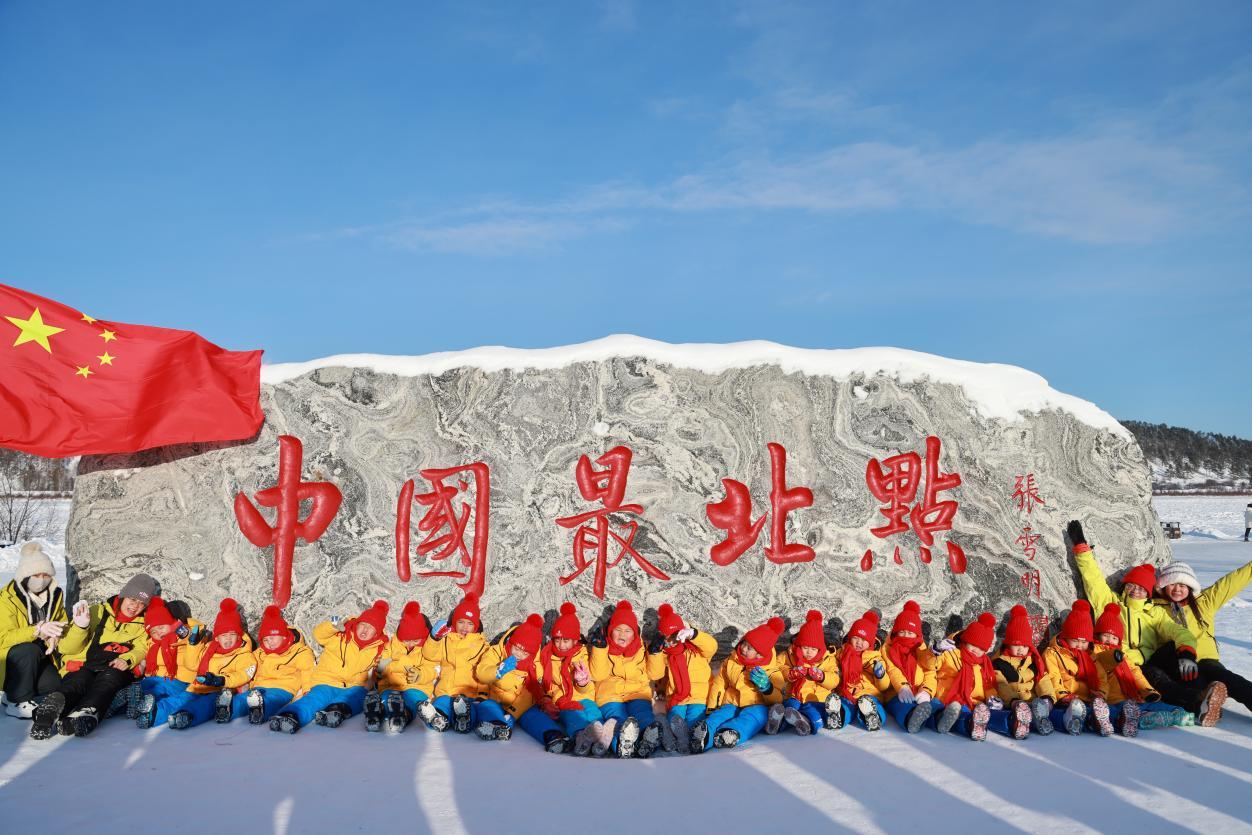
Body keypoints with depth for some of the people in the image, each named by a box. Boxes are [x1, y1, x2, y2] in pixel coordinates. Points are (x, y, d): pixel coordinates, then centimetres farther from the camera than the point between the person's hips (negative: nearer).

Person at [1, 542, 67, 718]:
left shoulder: (55, 594, 2)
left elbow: (63, 624, 8)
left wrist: (54, 637, -16)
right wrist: (37, 630, -41)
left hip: (39, 659, 5)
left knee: (54, 688, -17)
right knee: (30, 650, -35)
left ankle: (15, 692, 11)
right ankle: (19, 702, -20)